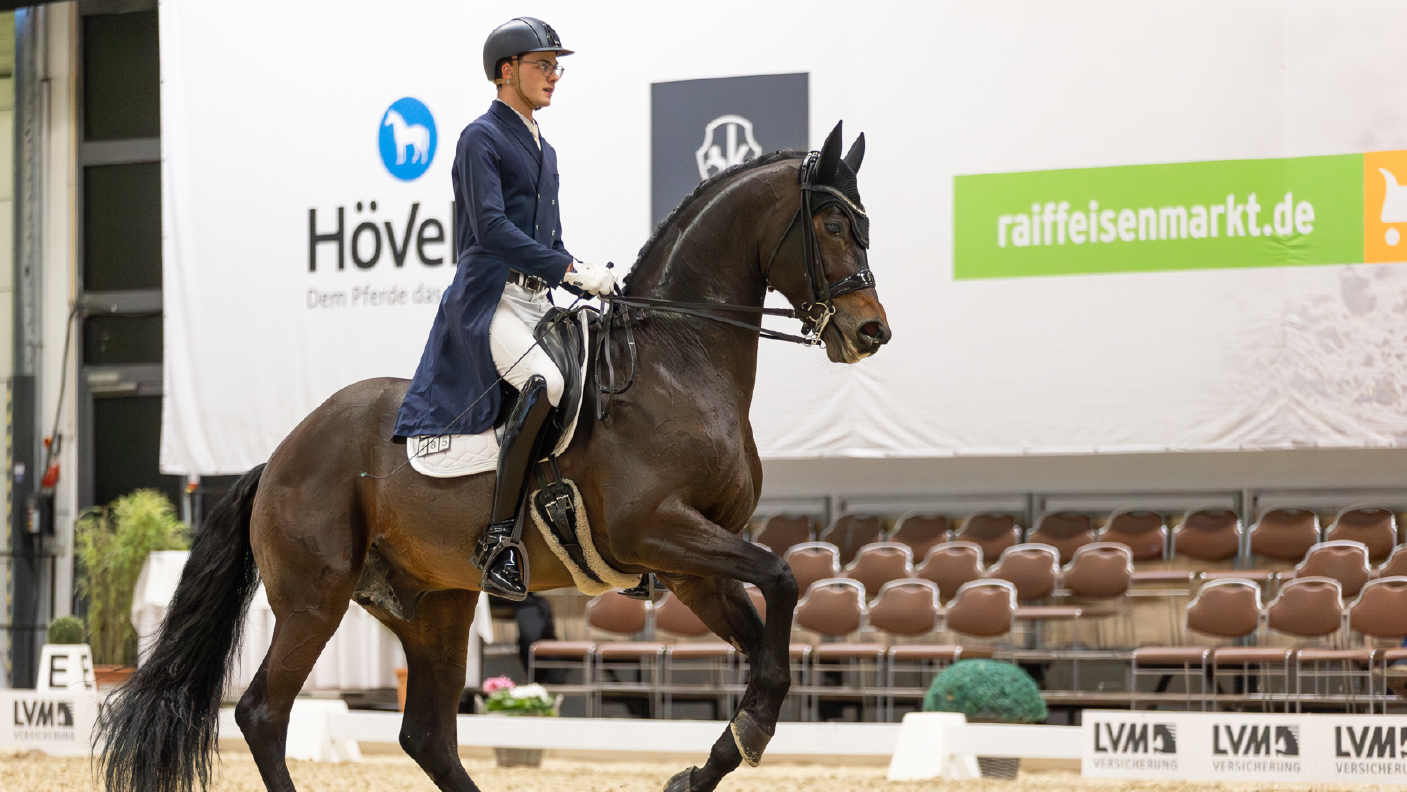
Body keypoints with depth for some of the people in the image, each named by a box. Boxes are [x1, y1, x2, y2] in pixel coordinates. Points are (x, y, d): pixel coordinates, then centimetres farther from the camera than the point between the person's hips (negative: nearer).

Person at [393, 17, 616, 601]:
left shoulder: (543, 151, 24)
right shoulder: (481, 139, -4)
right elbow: (492, 228, -17)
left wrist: (598, 287, 10)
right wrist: (572, 269, -21)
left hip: (536, 305, 9)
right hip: (488, 302, -9)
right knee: (547, 383, -34)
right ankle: (499, 540, -32)